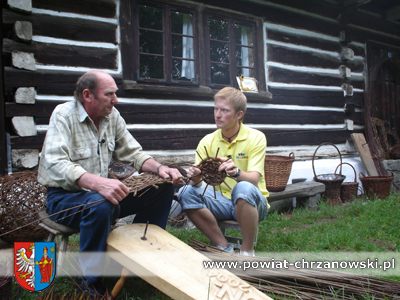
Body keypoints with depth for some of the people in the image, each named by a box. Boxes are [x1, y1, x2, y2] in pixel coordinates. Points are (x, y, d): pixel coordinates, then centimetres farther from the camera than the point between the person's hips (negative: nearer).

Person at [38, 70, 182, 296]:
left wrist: (159, 168, -15)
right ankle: (91, 281, -17)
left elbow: (133, 152, 6)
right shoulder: (64, 115, -16)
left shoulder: (112, 116, 2)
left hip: (103, 191, 6)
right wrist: (98, 183, -47)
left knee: (163, 187, -6)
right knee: (100, 205, -40)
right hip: (64, 196, -6)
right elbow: (56, 163, -31)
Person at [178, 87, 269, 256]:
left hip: (251, 203, -3)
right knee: (186, 193, -22)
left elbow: (254, 179, -20)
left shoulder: (256, 138, -8)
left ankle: (247, 252, -17)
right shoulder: (208, 141, 1)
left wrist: (236, 173, -43)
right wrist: (195, 179, -32)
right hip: (222, 202, 4)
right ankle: (224, 248, -11)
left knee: (244, 188, -37)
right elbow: (196, 181, -6)